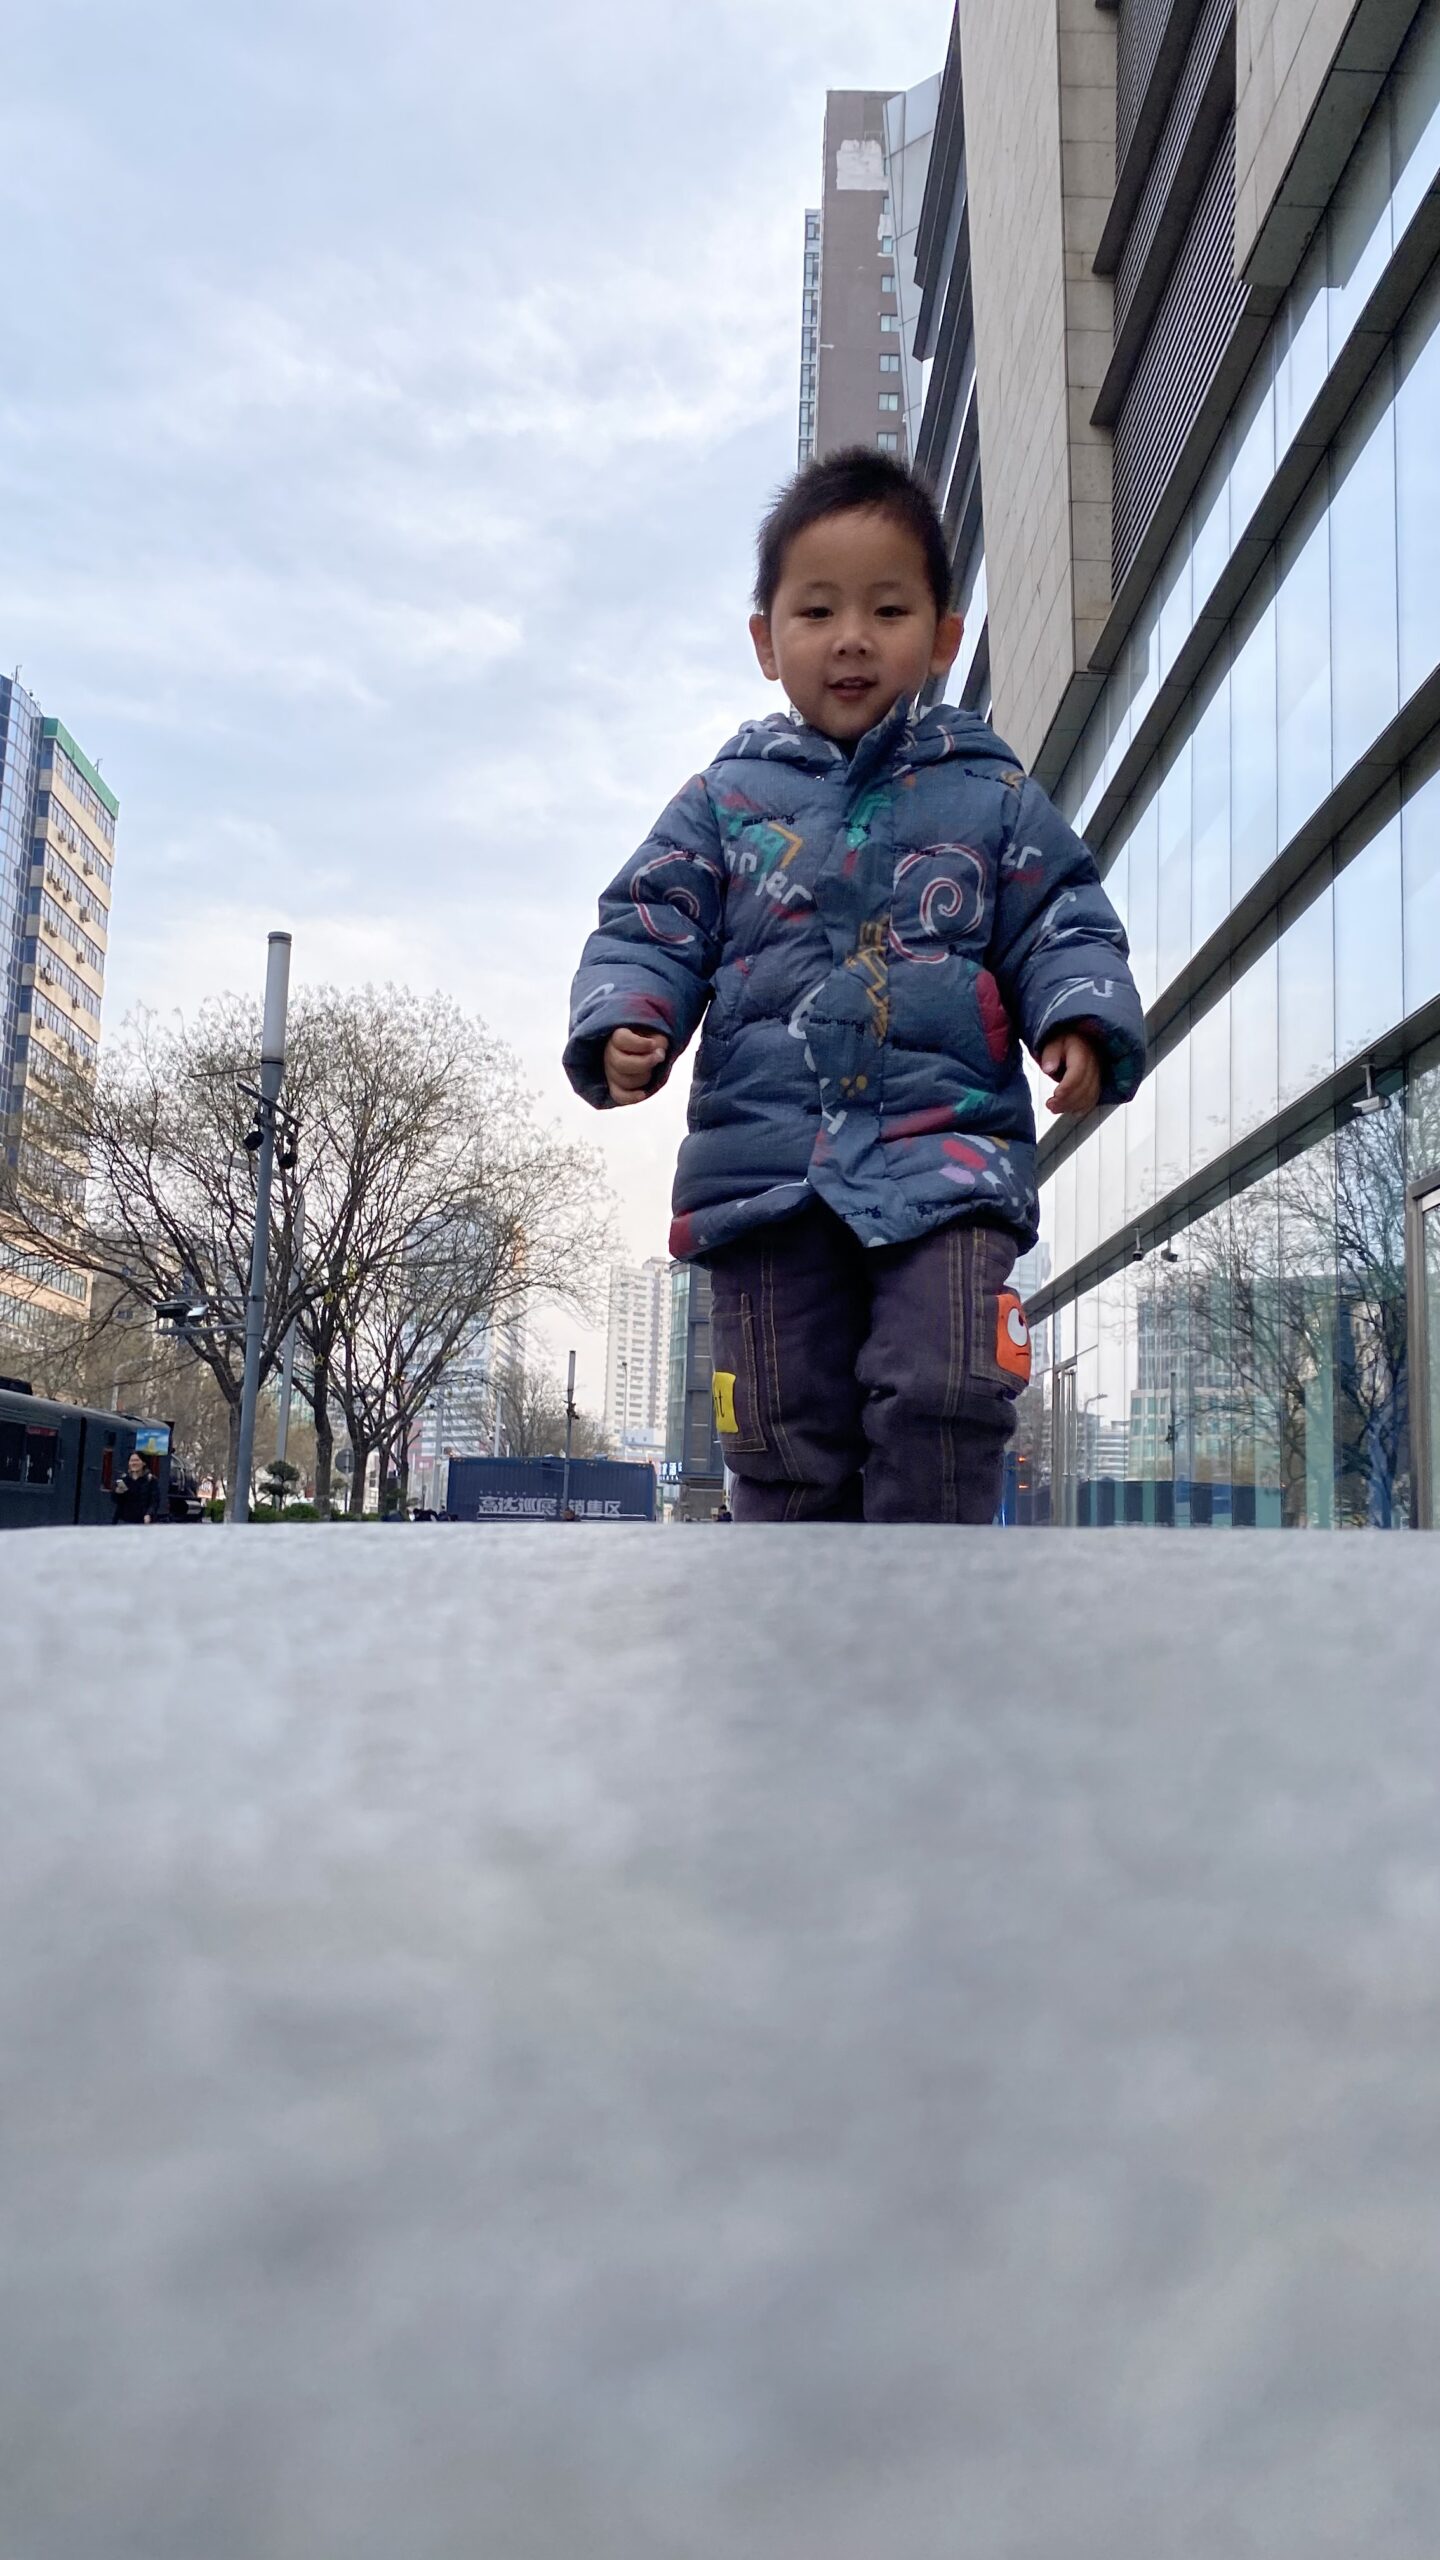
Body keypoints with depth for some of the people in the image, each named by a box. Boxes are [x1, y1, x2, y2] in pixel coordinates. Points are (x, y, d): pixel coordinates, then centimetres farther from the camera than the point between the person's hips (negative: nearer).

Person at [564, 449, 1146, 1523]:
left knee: (942, 1393, -19)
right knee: (788, 1438, 3)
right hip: (766, 1160, 1)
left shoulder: (995, 798, 12)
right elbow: (649, 932, 9)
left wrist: (1083, 1022, -12)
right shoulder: (723, 801, 13)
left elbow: (1064, 930, 9)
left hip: (947, 1151, -1)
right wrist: (623, 1028, -11)